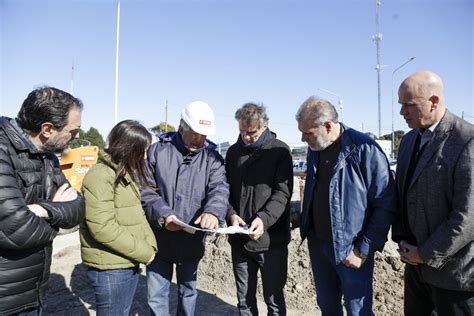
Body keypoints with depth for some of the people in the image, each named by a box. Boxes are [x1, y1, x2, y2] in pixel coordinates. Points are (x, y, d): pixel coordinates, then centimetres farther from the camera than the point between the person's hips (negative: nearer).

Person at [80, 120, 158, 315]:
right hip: (110, 268, -8)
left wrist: (149, 245, -2)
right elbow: (103, 228, -25)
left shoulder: (127, 174, 10)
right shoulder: (100, 176, -19)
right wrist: (143, 253, -17)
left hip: (130, 263, 8)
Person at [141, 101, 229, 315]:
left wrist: (213, 211, -37)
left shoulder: (212, 158, -2)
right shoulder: (158, 150, -5)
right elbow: (145, 189, -7)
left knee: (188, 290, 21)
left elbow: (219, 188, -16)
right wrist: (162, 214, -23)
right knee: (156, 295, 13)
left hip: (192, 241, 1)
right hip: (159, 239, -1)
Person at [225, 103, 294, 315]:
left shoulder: (280, 150, -6)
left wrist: (264, 218, -28)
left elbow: (283, 192, -12)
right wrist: (230, 214, -11)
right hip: (239, 240, 4)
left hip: (271, 240, -3)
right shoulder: (233, 152, 7)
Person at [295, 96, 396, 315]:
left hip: (351, 250, -5)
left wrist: (364, 250, -15)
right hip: (317, 243, 6)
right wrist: (306, 225, 7)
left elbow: (386, 205, -15)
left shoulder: (365, 150, -19)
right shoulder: (314, 149, 2)